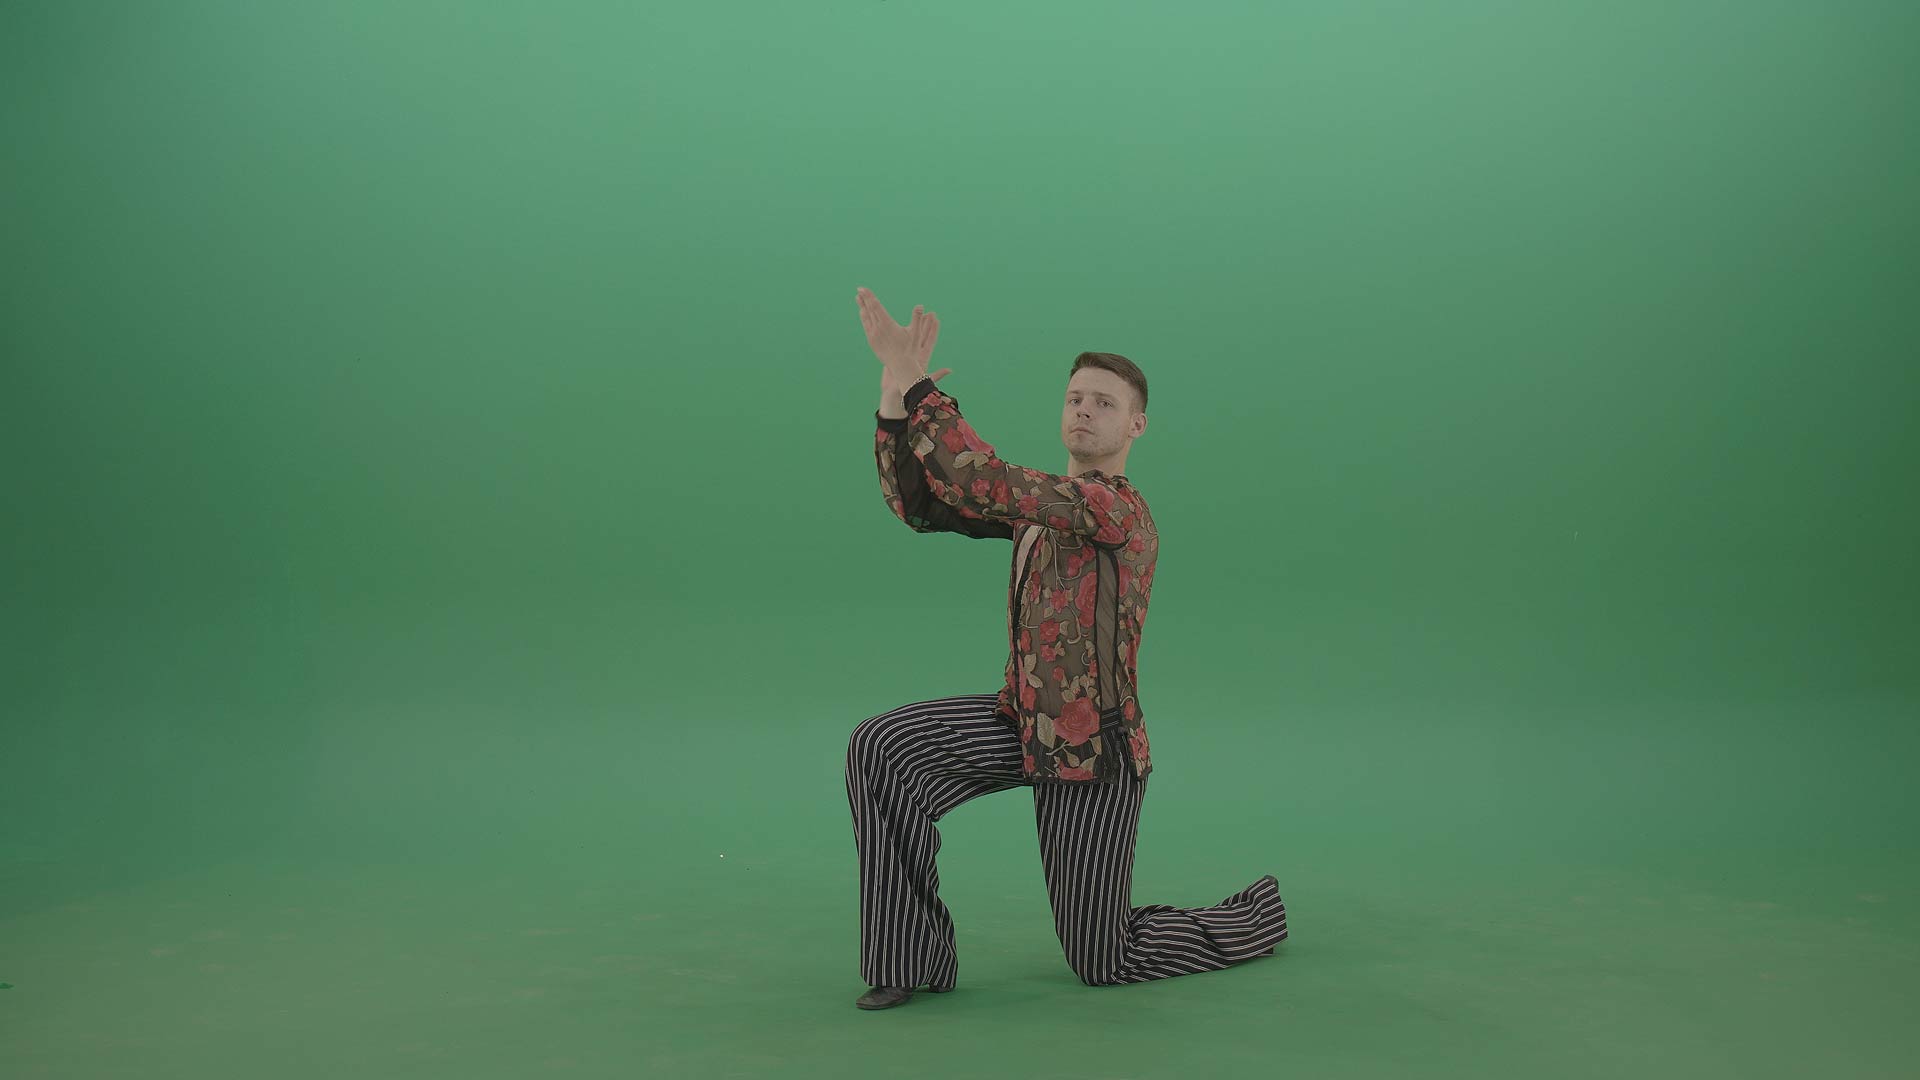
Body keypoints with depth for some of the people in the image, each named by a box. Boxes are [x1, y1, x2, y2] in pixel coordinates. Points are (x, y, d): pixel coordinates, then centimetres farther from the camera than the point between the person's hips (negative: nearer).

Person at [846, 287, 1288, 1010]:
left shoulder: (1120, 509, -22)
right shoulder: (1044, 500, 6)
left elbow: (982, 483, -35)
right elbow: (919, 504, -2)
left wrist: (914, 379, -33)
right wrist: (894, 388, -14)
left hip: (1094, 749, -7)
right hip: (1023, 721, 7)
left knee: (1104, 963, 2)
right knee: (879, 749, -16)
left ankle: (1257, 919, 30)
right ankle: (914, 956, -5)